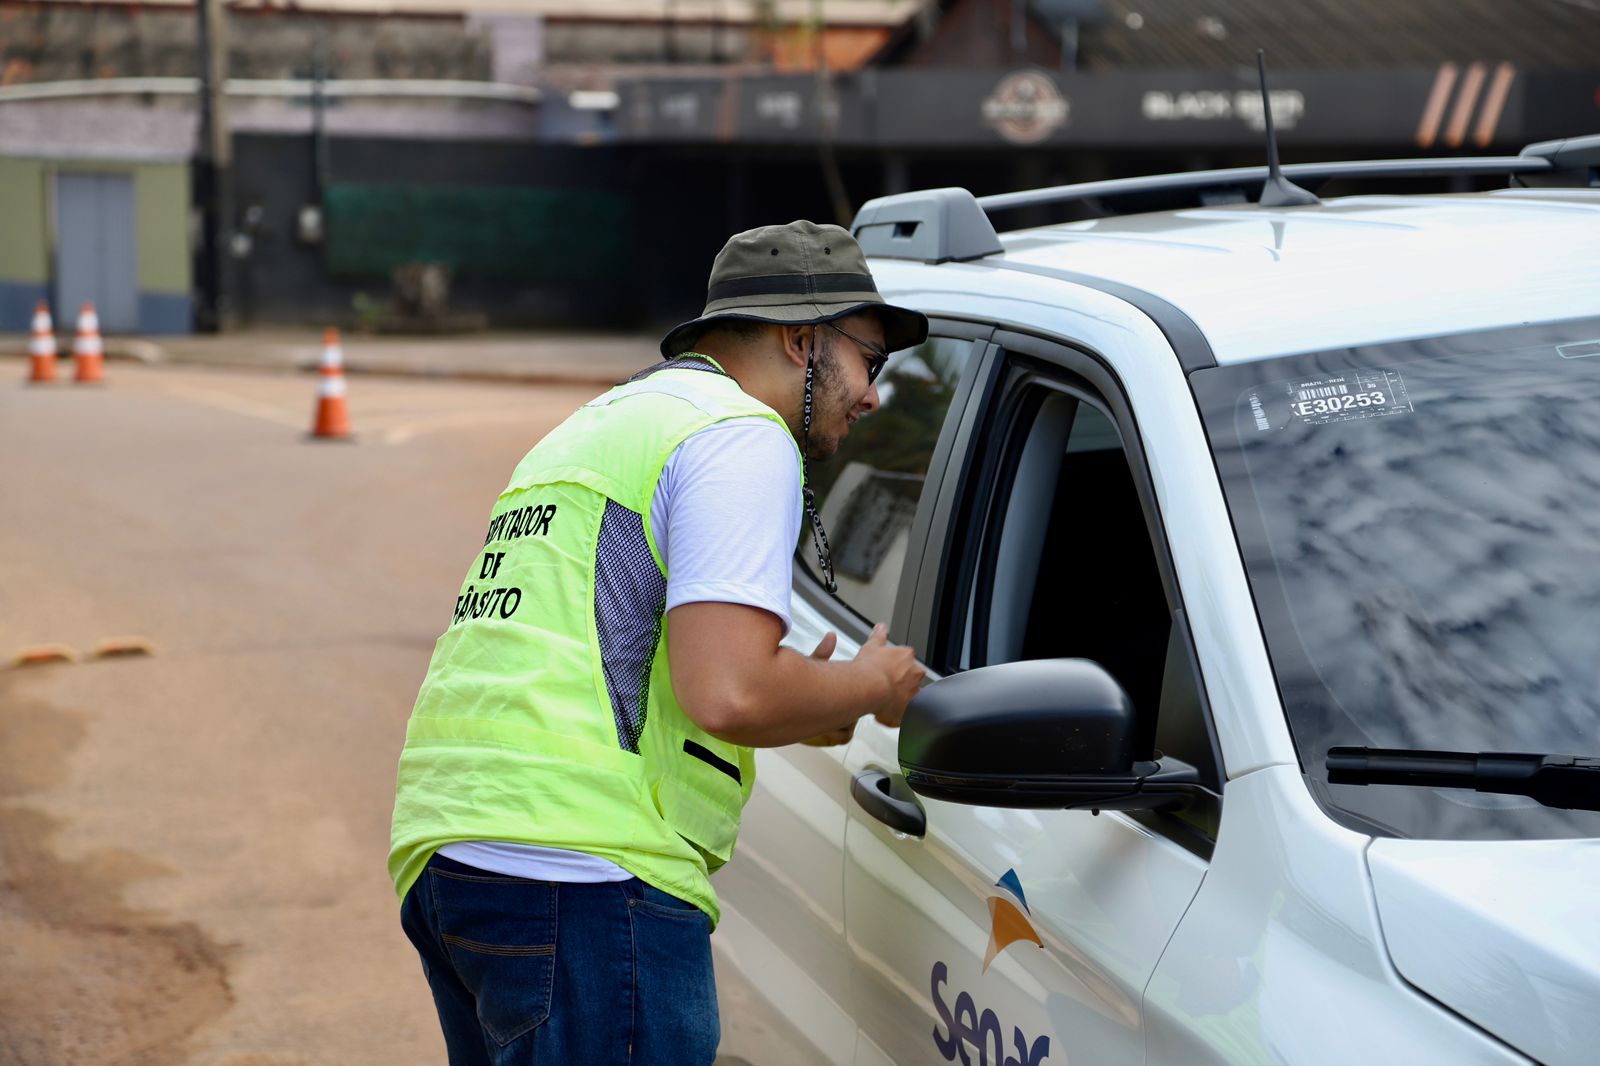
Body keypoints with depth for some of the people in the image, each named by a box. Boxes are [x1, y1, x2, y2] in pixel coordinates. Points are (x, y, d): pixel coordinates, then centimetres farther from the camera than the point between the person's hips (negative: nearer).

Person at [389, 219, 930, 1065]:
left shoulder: (591, 428, 27)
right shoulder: (741, 438, -5)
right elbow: (726, 693, -17)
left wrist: (795, 713, 22)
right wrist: (868, 685, 1)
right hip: (584, 873, -10)